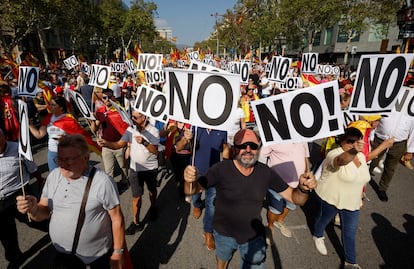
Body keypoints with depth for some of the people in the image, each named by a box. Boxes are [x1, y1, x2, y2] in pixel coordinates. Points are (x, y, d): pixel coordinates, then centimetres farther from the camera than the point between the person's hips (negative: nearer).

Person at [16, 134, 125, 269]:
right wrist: (33, 209, -19)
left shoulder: (103, 182, -25)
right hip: (62, 254, 6)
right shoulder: (53, 176, -5)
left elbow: (117, 219, -17)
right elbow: (44, 212, 3)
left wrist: (118, 252, -11)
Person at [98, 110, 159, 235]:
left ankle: (153, 208, 49)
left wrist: (144, 142, -35)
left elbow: (155, 151, -19)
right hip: (135, 168, 2)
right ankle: (136, 222, 21)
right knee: (136, 196, 6)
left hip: (151, 168, -2)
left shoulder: (153, 131, -16)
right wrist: (106, 143, -28)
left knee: (152, 191, 21)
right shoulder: (131, 129, -6)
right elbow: (119, 144, -9)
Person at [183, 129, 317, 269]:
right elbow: (192, 190, -22)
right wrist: (190, 181, -45)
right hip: (224, 234, 0)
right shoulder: (221, 169, -23)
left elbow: (294, 197, -11)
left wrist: (303, 189, -33)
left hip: (254, 235, 1)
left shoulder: (266, 172, -15)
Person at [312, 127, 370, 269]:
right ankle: (318, 237, 53)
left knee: (350, 232, 16)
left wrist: (360, 197, 19)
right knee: (324, 220, 21)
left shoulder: (361, 157, -2)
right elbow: (341, 160, -52)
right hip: (330, 198, -6)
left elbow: (361, 179, 12)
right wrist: (354, 150, -71)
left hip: (352, 202, 6)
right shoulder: (334, 154, -26)